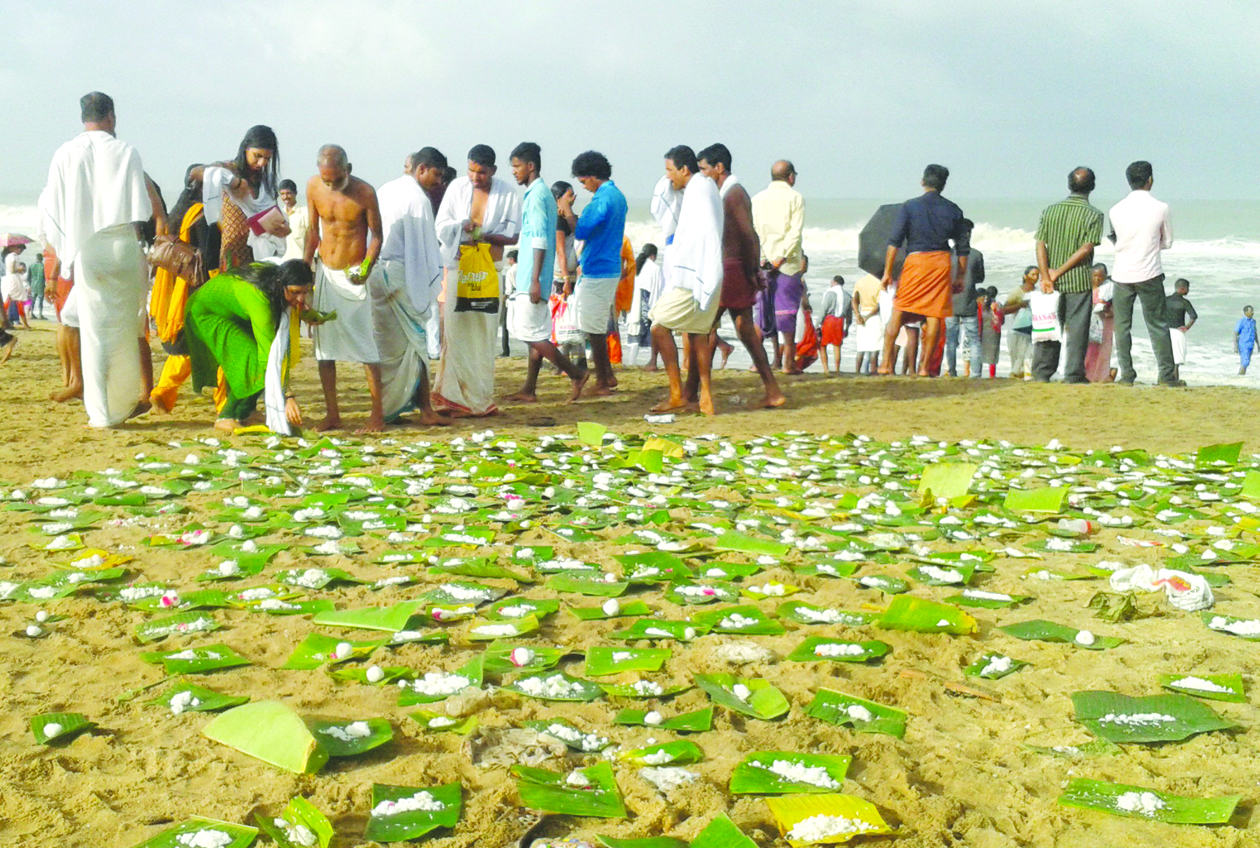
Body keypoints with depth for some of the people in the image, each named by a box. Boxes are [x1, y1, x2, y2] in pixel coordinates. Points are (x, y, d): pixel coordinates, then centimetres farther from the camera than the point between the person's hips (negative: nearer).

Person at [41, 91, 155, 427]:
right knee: (123, 329, 8)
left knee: (94, 329, 5)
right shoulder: (125, 151, -1)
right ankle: (124, 404, 14)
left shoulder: (64, 154, 3)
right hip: (121, 245, -1)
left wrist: (66, 252, 12)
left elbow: (52, 208, 3)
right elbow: (139, 209, -4)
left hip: (84, 251, 1)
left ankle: (101, 412, 4)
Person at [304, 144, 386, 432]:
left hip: (354, 276, -4)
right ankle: (332, 415, 11)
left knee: (364, 344, -5)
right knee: (323, 344, 4)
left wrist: (367, 267, -20)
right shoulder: (314, 186, -1)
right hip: (324, 273, 5)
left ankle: (377, 414, 0)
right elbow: (314, 229, 10)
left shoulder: (364, 193, -12)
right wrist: (305, 265, 3)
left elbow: (376, 235, -5)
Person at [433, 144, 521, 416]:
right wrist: (461, 226, -14)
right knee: (456, 332, -7)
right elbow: (441, 226, 6)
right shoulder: (456, 187, 5)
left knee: (484, 334, 2)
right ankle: (454, 397, -5)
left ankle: (480, 399, 9)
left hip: (488, 269, 0)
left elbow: (514, 234, 4)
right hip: (458, 266, 0)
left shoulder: (506, 193, 3)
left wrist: (487, 236, -13)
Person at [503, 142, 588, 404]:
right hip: (527, 278, 10)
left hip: (532, 278, -10)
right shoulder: (541, 193, 17)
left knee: (531, 333, -9)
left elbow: (539, 241, -20)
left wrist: (535, 281, -22)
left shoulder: (537, 195, -13)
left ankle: (576, 374, -5)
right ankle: (529, 390, 12)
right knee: (535, 333, 9)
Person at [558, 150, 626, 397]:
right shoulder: (617, 196, 13)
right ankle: (608, 376, 22)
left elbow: (581, 232, -21)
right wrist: (571, 215, 13)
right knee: (598, 327, 18)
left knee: (594, 330, -2)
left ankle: (602, 383, 3)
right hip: (610, 269, 10)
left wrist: (567, 210, -7)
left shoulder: (602, 199, -18)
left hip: (596, 273, -10)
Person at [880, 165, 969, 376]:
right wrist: (961, 276, 17)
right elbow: (963, 247, 9)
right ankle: (924, 366, 4)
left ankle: (886, 363, -2)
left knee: (897, 312, 3)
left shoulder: (909, 207, 0)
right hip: (943, 262, 2)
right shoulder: (953, 210, 8)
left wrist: (887, 272, -2)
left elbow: (894, 242, -5)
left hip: (916, 259, -2)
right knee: (934, 316, 3)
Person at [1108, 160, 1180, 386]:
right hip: (1149, 274, -1)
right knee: (1157, 325, 6)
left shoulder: (1115, 210, -2)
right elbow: (1167, 242, 5)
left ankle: (1126, 374, 7)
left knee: (1122, 326, 8)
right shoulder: (1160, 208, -6)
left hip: (1121, 274, 1)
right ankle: (1167, 375, 7)